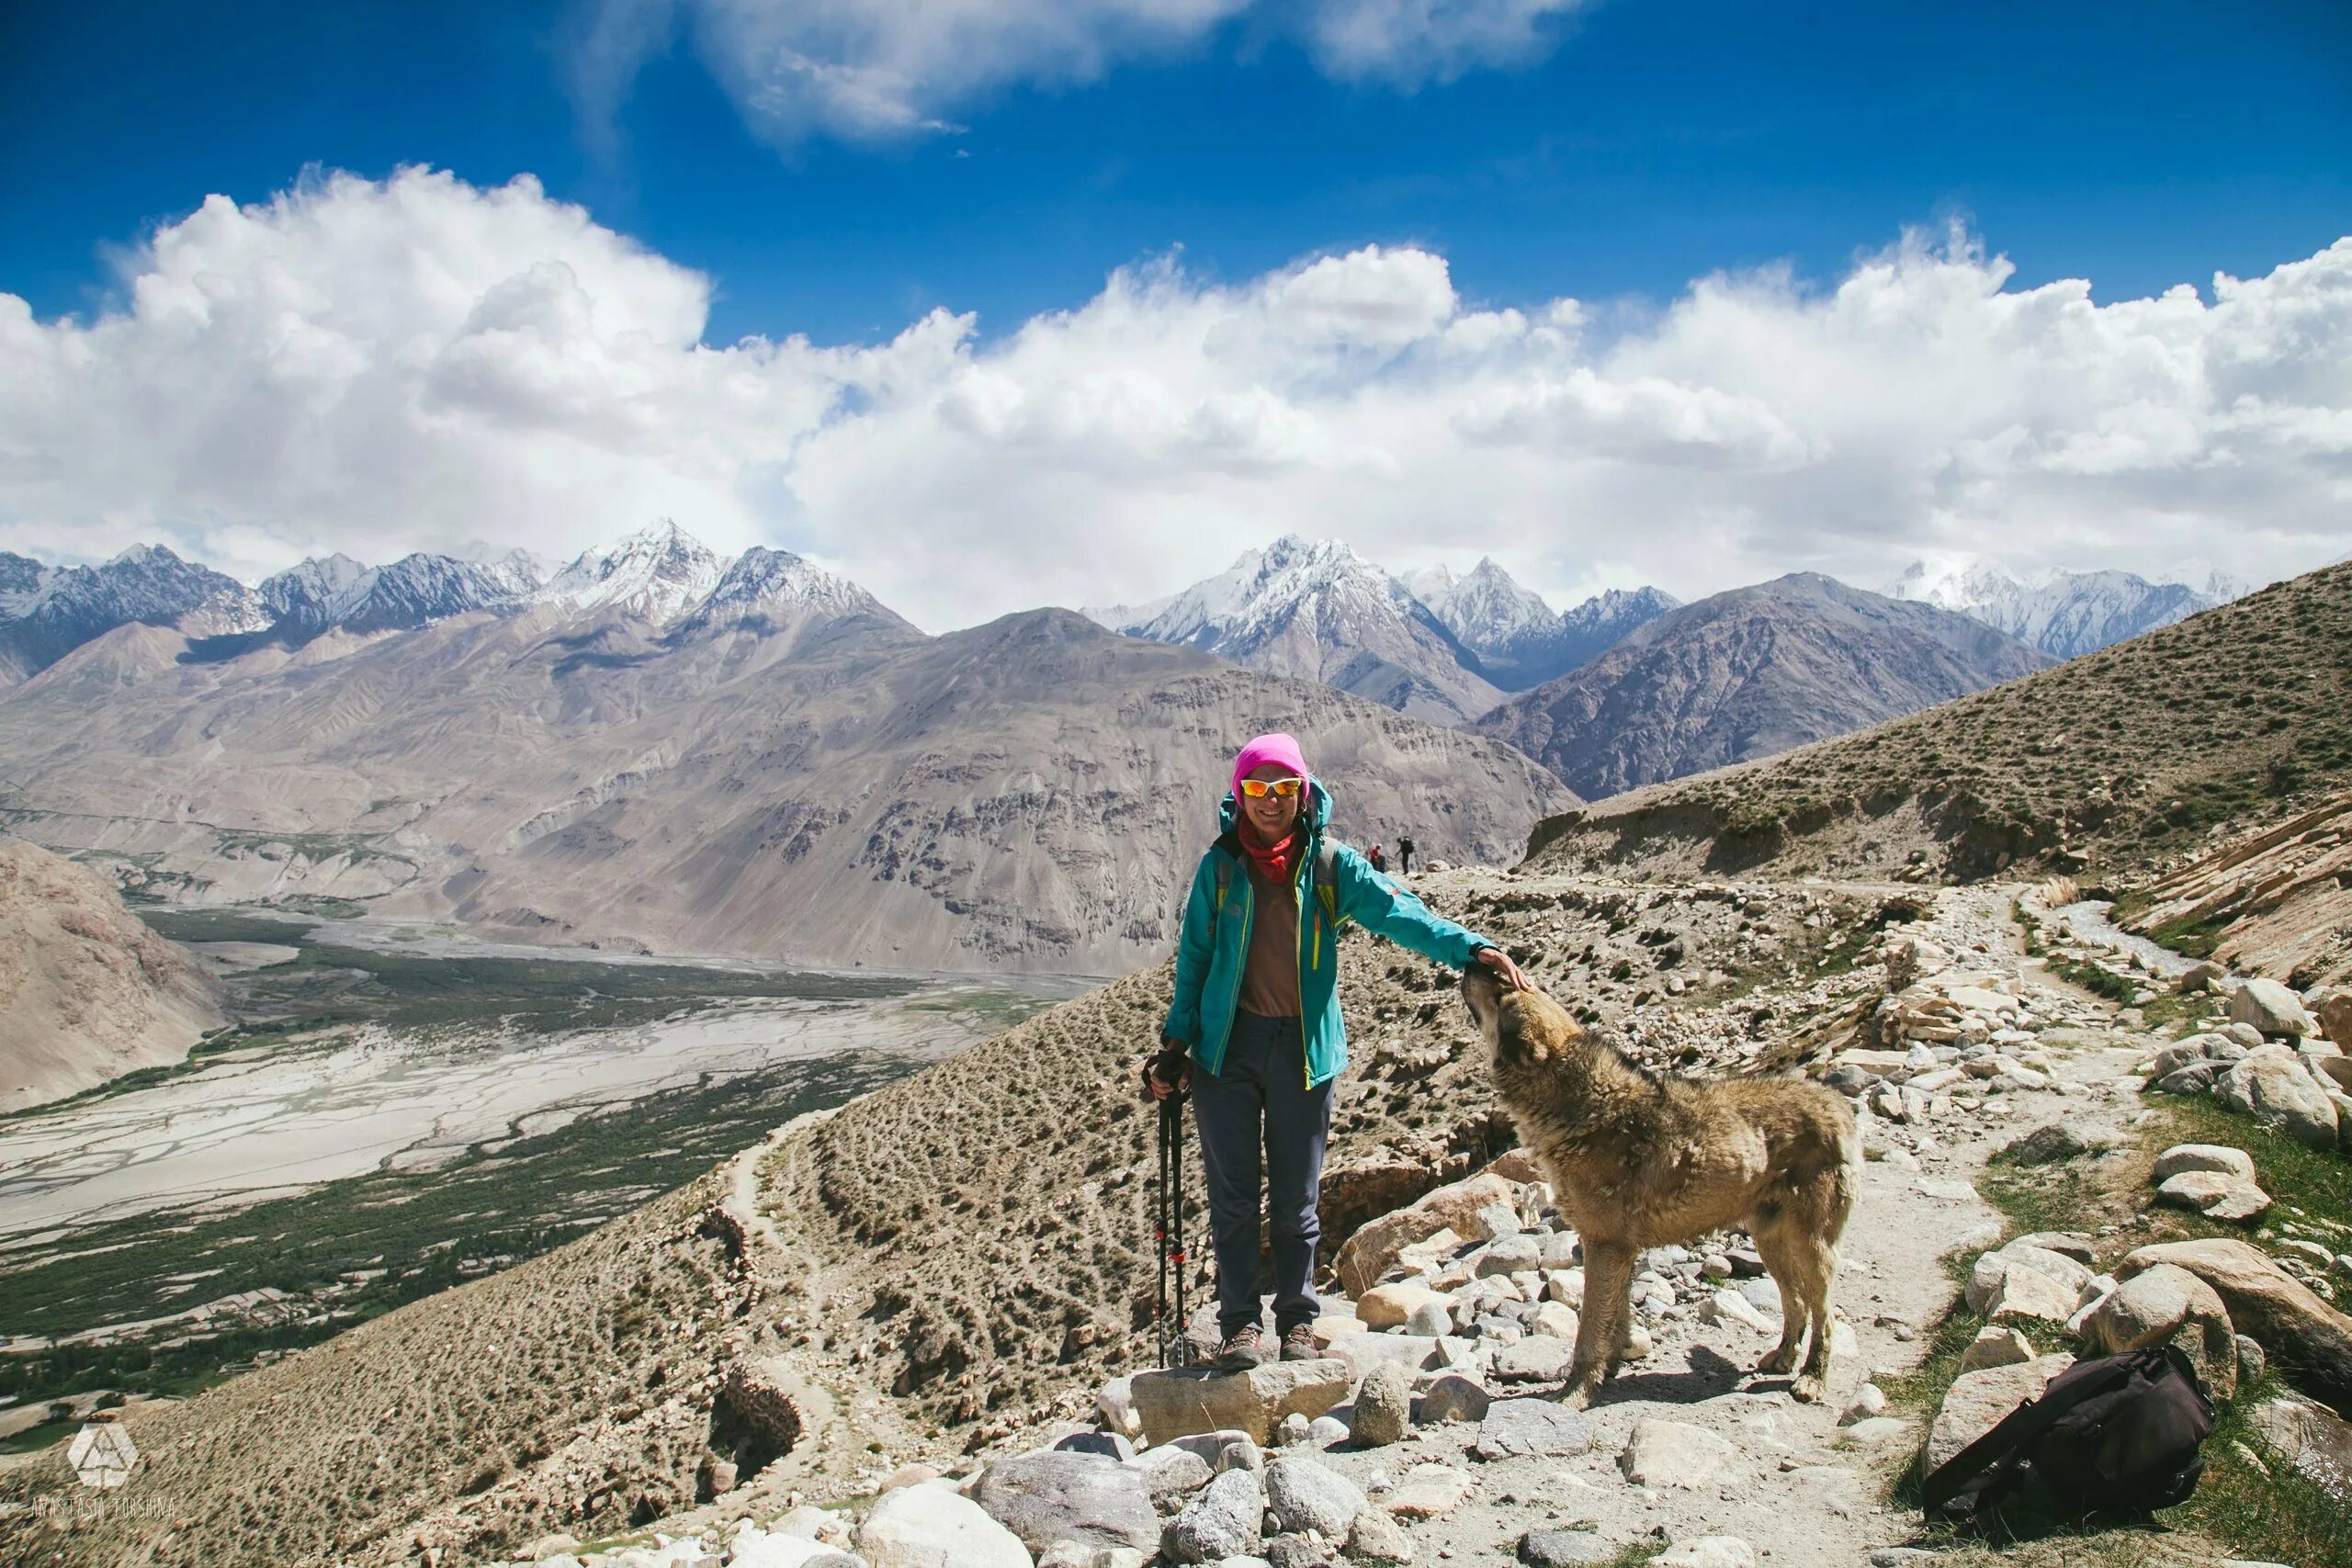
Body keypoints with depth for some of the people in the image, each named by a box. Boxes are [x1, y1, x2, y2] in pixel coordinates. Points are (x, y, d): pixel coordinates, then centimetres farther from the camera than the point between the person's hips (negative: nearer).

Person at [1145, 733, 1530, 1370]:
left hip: (1304, 1048, 0)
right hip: (1227, 1046, 0)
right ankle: (1239, 1322, 16)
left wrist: (1470, 947, -29)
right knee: (1233, 1193, 5)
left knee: (1297, 1196, 10)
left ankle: (1297, 1320, 23)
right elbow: (1194, 955, 6)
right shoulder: (1220, 865, 0)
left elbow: (1397, 911, -14)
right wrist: (1175, 1045, 4)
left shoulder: (1331, 863, -2)